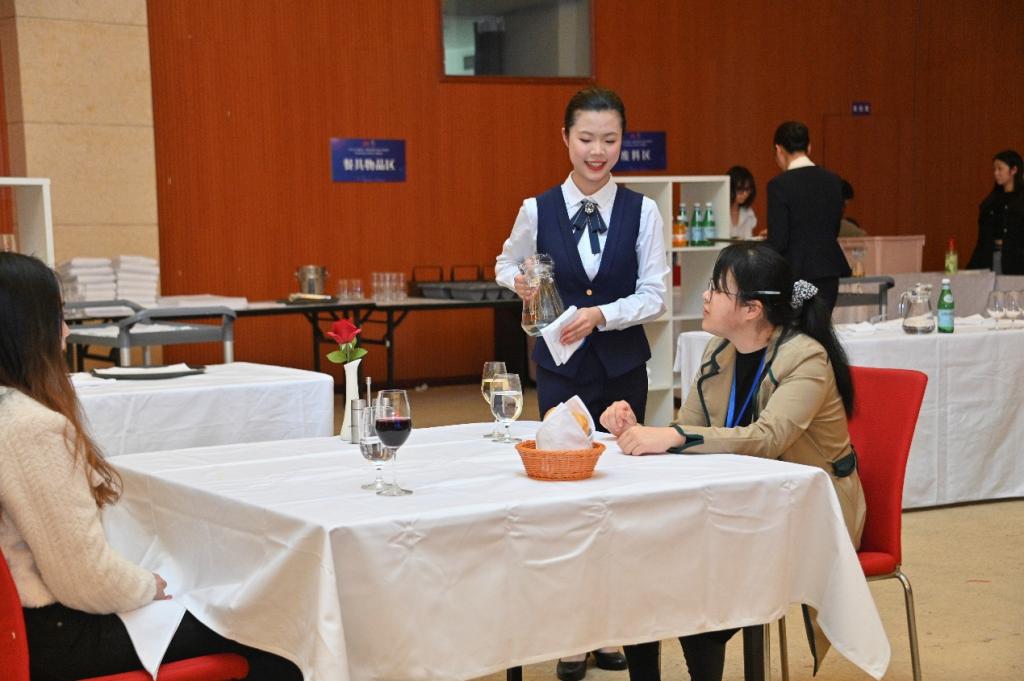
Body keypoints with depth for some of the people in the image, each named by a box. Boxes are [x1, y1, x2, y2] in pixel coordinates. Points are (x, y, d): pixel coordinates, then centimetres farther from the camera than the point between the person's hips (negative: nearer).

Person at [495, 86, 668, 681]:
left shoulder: (642, 212, -3)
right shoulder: (537, 210, 0)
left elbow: (655, 296, -5)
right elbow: (507, 264, 17)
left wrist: (602, 314, -20)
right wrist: (519, 281, -5)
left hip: (624, 367, 0)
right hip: (562, 368, 0)